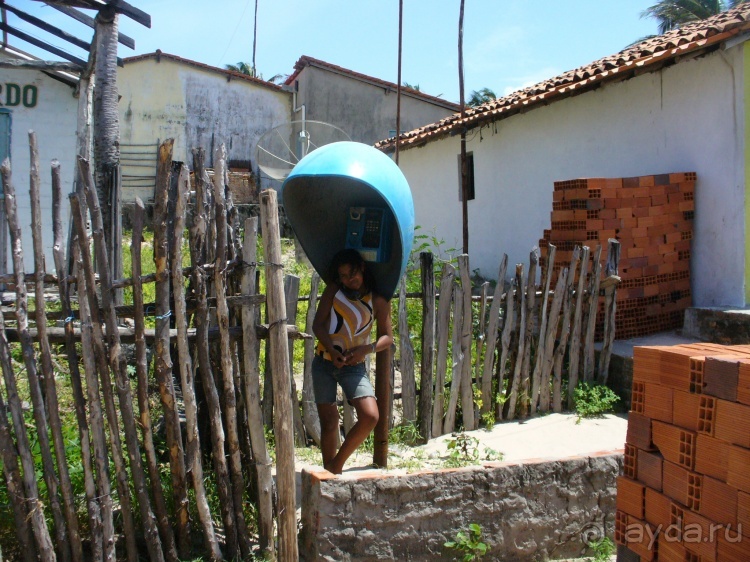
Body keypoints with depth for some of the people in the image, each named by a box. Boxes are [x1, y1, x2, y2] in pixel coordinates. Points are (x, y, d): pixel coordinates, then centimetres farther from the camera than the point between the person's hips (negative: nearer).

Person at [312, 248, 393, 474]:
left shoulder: (377, 301, 1)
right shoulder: (333, 291, 4)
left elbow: (388, 337, 3)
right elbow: (318, 324, -1)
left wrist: (366, 349, -17)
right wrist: (332, 351, -17)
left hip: (353, 366, -1)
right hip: (324, 363, 1)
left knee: (370, 416, -18)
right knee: (328, 421, 6)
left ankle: (337, 463, 1)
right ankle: (330, 473, 21)